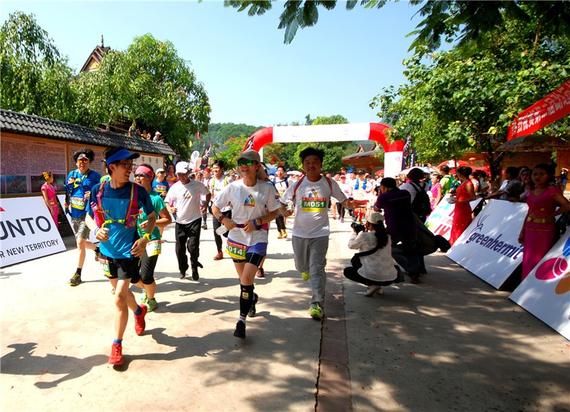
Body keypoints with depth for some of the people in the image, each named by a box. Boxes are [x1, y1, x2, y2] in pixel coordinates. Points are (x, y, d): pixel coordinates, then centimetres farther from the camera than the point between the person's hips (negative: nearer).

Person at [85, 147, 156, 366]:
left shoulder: (138, 191, -13)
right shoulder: (98, 190, -7)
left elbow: (152, 217, -1)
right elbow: (89, 217, 6)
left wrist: (145, 238, -17)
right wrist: (97, 230, -16)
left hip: (129, 251, -4)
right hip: (107, 250, 4)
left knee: (119, 297, -7)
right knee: (121, 290, 22)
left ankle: (117, 345, 11)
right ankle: (139, 311, 53)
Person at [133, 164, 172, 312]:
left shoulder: (155, 198, -10)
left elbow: (168, 219, -8)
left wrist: (152, 223, -22)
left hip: (151, 240, -5)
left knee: (146, 275, -7)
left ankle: (151, 300, 23)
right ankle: (146, 289, 41)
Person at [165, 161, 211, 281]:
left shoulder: (197, 185, -6)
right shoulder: (174, 187, -2)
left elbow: (208, 194, 11)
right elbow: (167, 202, 7)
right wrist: (170, 209, -14)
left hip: (194, 220, -2)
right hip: (180, 222, 3)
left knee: (193, 246, -9)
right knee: (180, 248, 7)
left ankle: (194, 267, 17)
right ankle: (182, 270, 28)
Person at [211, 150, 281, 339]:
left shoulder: (267, 188, -8)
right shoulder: (233, 187, -4)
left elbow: (274, 212, 0)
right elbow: (215, 207, 5)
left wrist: (257, 222, -14)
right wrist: (223, 219, -14)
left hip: (257, 238, -2)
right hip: (237, 237, 3)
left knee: (247, 278, -13)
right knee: (244, 279, 15)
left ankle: (242, 319, 0)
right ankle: (252, 298, 48)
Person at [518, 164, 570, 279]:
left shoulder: (552, 190, -10)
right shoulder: (531, 192, 10)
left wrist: (552, 214, -6)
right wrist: (522, 231, 14)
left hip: (545, 231, -7)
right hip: (530, 230, 7)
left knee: (540, 263, -2)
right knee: (528, 263, 11)